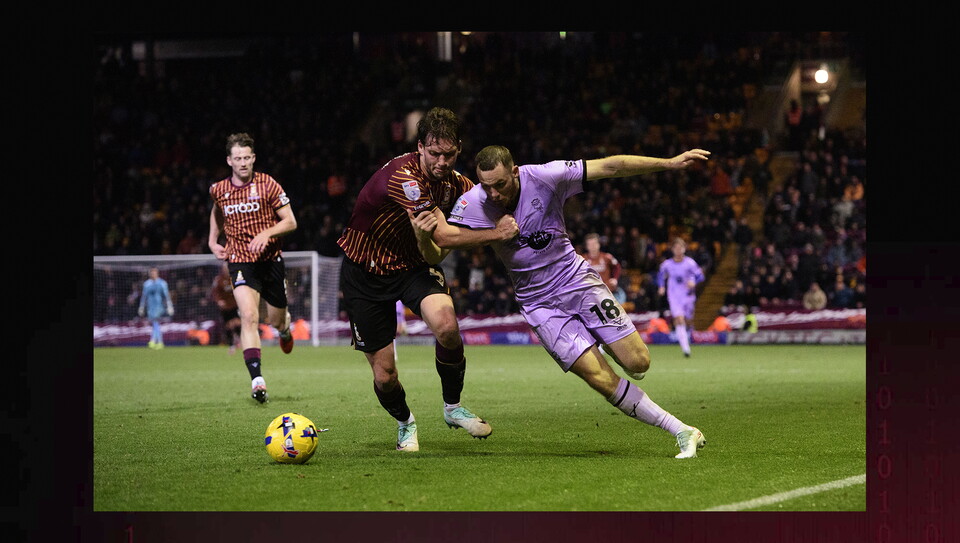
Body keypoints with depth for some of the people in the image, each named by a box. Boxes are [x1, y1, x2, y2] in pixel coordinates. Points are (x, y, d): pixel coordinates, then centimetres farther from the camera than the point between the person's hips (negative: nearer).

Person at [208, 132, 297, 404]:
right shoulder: (219, 190, 1)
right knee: (249, 316, -20)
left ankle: (284, 329, 53)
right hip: (240, 261, 0)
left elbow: (290, 222, -6)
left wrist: (267, 233, -22)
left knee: (276, 320, 12)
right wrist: (213, 240, 17)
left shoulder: (267, 185, -8)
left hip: (271, 259, 0)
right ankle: (257, 379, -26)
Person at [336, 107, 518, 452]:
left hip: (413, 266, 4)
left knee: (446, 323, -28)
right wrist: (495, 233, -31)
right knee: (384, 375, -4)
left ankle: (453, 407, -4)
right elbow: (435, 249, -31)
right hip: (364, 272, -4)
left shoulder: (455, 183, -6)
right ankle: (404, 422, 31)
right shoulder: (403, 176, -29)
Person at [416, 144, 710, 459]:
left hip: (576, 279, 0)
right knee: (601, 379, -12)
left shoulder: (544, 177, -16)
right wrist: (425, 231, -41)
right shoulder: (473, 204, -14)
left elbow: (610, 167, -13)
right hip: (538, 302, 0)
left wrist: (671, 163, -15)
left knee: (638, 363, -10)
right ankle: (682, 432, -2)